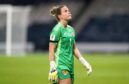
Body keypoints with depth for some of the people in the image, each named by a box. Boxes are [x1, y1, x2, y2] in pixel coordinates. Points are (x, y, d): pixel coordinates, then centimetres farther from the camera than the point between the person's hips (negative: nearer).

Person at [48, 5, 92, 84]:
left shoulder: (71, 29, 14)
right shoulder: (57, 29, -9)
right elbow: (51, 50, -12)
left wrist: (85, 63, 13)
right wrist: (52, 68, -17)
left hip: (70, 65, 8)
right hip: (61, 65, -8)